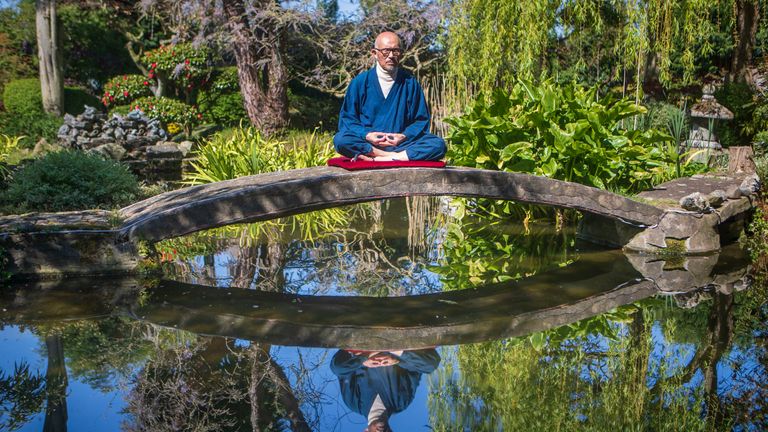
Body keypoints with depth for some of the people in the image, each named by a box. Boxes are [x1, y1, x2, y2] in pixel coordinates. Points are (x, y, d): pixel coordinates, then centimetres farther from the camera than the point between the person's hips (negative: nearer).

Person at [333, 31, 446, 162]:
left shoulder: (410, 83, 10)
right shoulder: (360, 82, 7)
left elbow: (421, 120, 10)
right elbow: (346, 118, 6)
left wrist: (405, 136, -10)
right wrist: (366, 135, -13)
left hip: (401, 144, 1)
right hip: (368, 143, -1)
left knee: (438, 145, -25)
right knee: (340, 140, -31)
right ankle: (399, 156, -28)